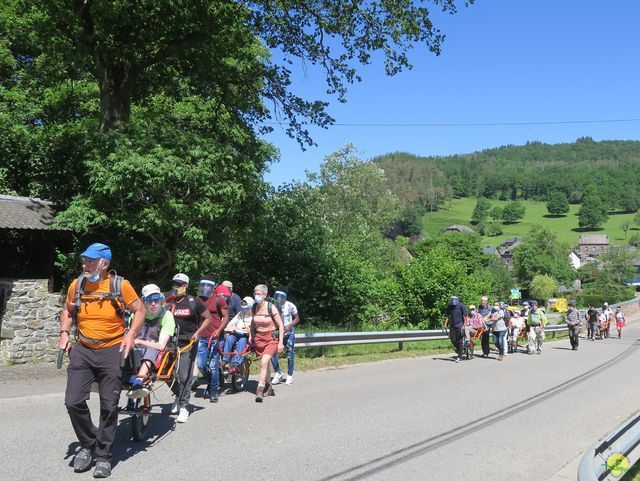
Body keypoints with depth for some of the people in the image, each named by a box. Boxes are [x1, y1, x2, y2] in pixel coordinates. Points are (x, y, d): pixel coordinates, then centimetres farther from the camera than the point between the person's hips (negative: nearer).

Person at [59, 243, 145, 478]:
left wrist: (131, 334, -12)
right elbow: (67, 310, 17)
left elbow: (140, 309, 0)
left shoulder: (120, 285, -10)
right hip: (82, 350, 3)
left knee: (109, 406, 4)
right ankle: (87, 446, 20)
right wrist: (64, 332, 4)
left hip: (112, 351, -3)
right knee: (73, 402, -5)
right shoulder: (77, 284, -1)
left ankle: (104, 456, 21)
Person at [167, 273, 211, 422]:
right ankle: (178, 395, 31)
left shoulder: (194, 302, -2)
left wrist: (198, 332, -9)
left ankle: (184, 407, 3)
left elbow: (208, 318, 3)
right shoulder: (168, 302, 6)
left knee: (184, 376, -7)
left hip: (188, 344, -3)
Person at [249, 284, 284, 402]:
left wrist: (280, 342, -12)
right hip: (258, 338, 5)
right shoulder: (254, 308, 1)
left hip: (271, 339, -5)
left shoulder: (271, 307, -13)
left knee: (264, 362, -20)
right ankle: (268, 388, 30)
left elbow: (280, 325, -9)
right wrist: (251, 337, 12)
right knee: (265, 364, 14)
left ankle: (260, 390, -21)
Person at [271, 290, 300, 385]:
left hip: (288, 331, -1)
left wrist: (289, 325, -18)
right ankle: (278, 373, 4)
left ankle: (289, 376, 15)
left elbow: (297, 319, -1)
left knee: (290, 354, 1)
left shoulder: (290, 306, -11)